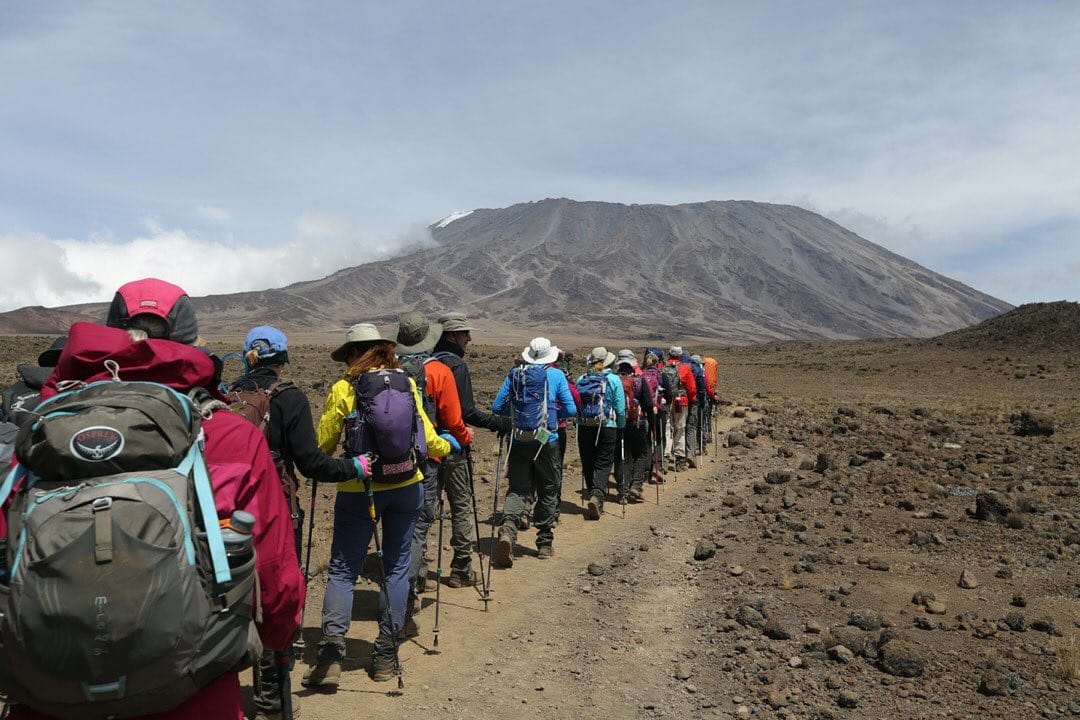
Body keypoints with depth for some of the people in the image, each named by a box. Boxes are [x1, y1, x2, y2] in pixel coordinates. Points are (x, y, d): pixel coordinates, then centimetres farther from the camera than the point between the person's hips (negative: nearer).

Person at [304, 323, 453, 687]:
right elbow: (428, 439, 3)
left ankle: (331, 653, -4)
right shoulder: (408, 384, 1)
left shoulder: (343, 389, -7)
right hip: (407, 487, 3)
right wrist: (447, 445, 25)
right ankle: (386, 656, 17)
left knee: (342, 570, 8)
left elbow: (323, 445, -1)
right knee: (396, 568, 13)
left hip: (359, 490, -3)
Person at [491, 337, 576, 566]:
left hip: (519, 441, 2)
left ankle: (507, 528, -20)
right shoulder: (556, 375, 0)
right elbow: (571, 410, -3)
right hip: (546, 441, -2)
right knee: (548, 490, 12)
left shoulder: (514, 374, 6)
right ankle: (545, 542, 20)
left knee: (517, 489, 6)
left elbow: (497, 406, 5)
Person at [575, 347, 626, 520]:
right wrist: (621, 426, 12)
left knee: (588, 465, 11)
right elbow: (620, 408, -3)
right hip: (606, 427, -3)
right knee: (603, 464, 1)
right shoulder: (613, 380, -3)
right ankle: (597, 495, -21)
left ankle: (595, 504, 19)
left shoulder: (580, 380, 4)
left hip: (584, 427, 3)